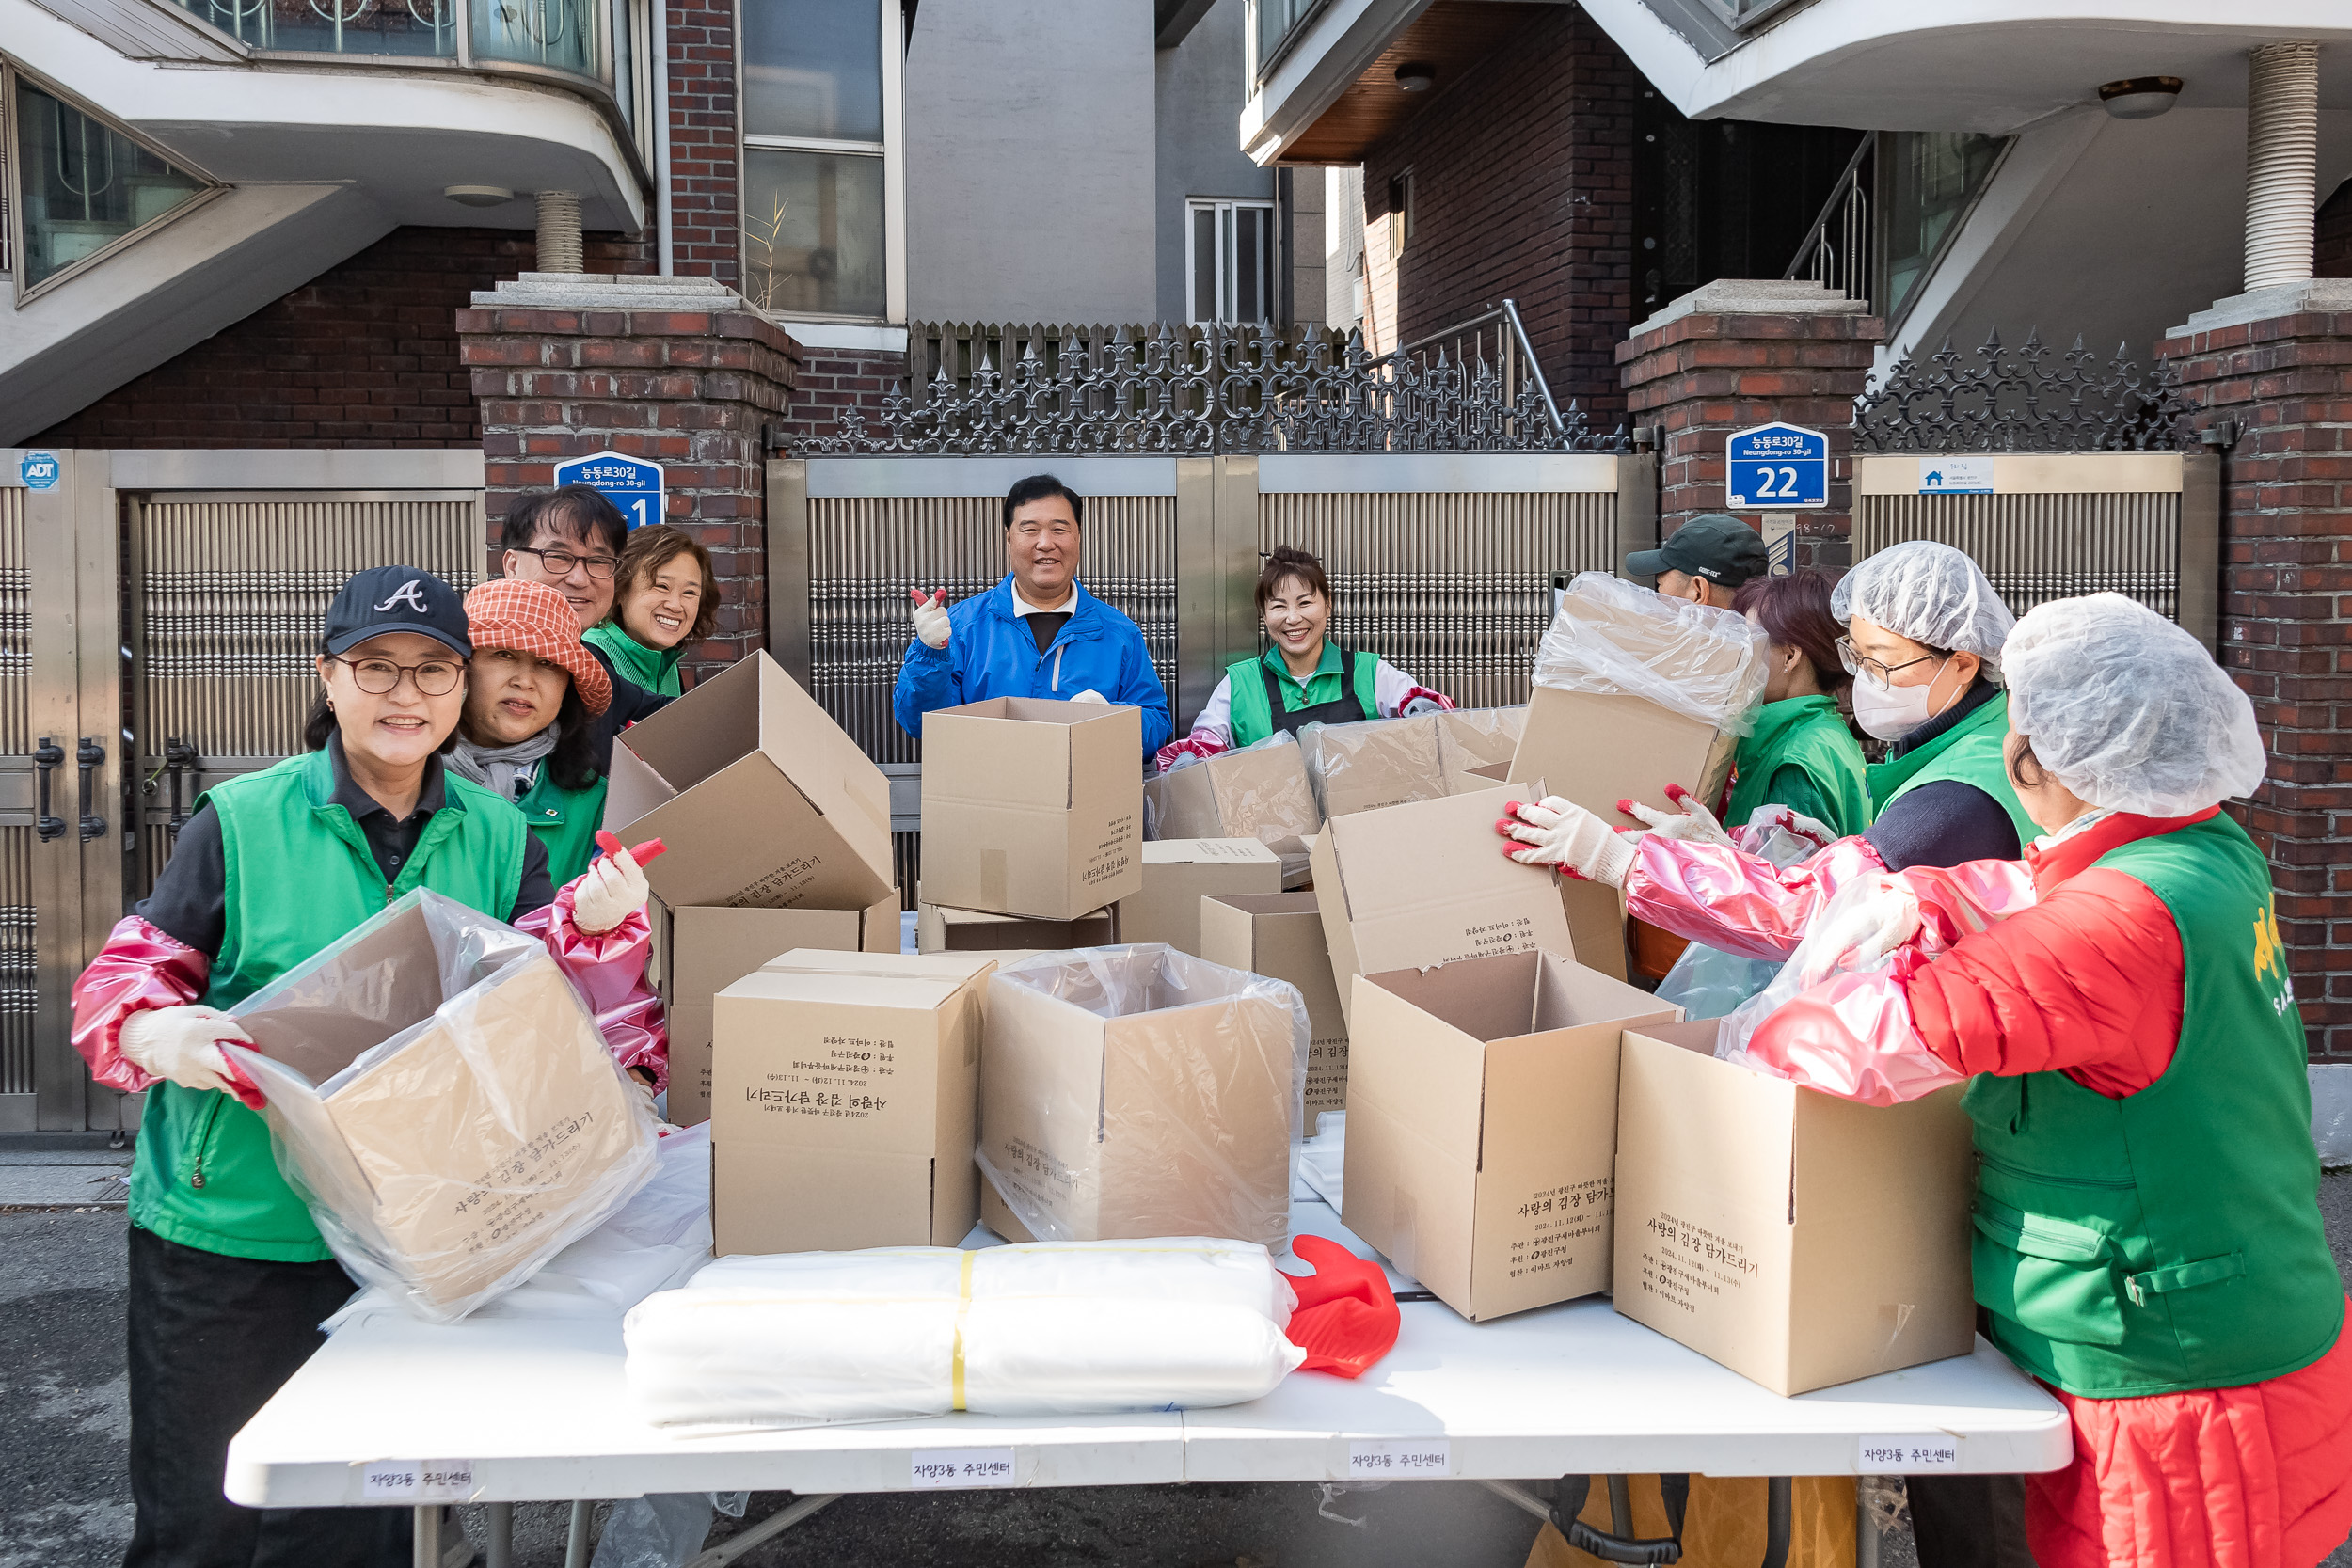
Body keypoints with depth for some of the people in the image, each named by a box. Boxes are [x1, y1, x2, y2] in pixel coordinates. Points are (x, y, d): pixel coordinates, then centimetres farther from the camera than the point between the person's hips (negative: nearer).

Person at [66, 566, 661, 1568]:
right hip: (227, 1231, -2)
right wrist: (158, 1034, -25)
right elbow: (124, 974, -3)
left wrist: (597, 928, -22)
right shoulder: (243, 822, -5)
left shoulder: (498, 835, 4)